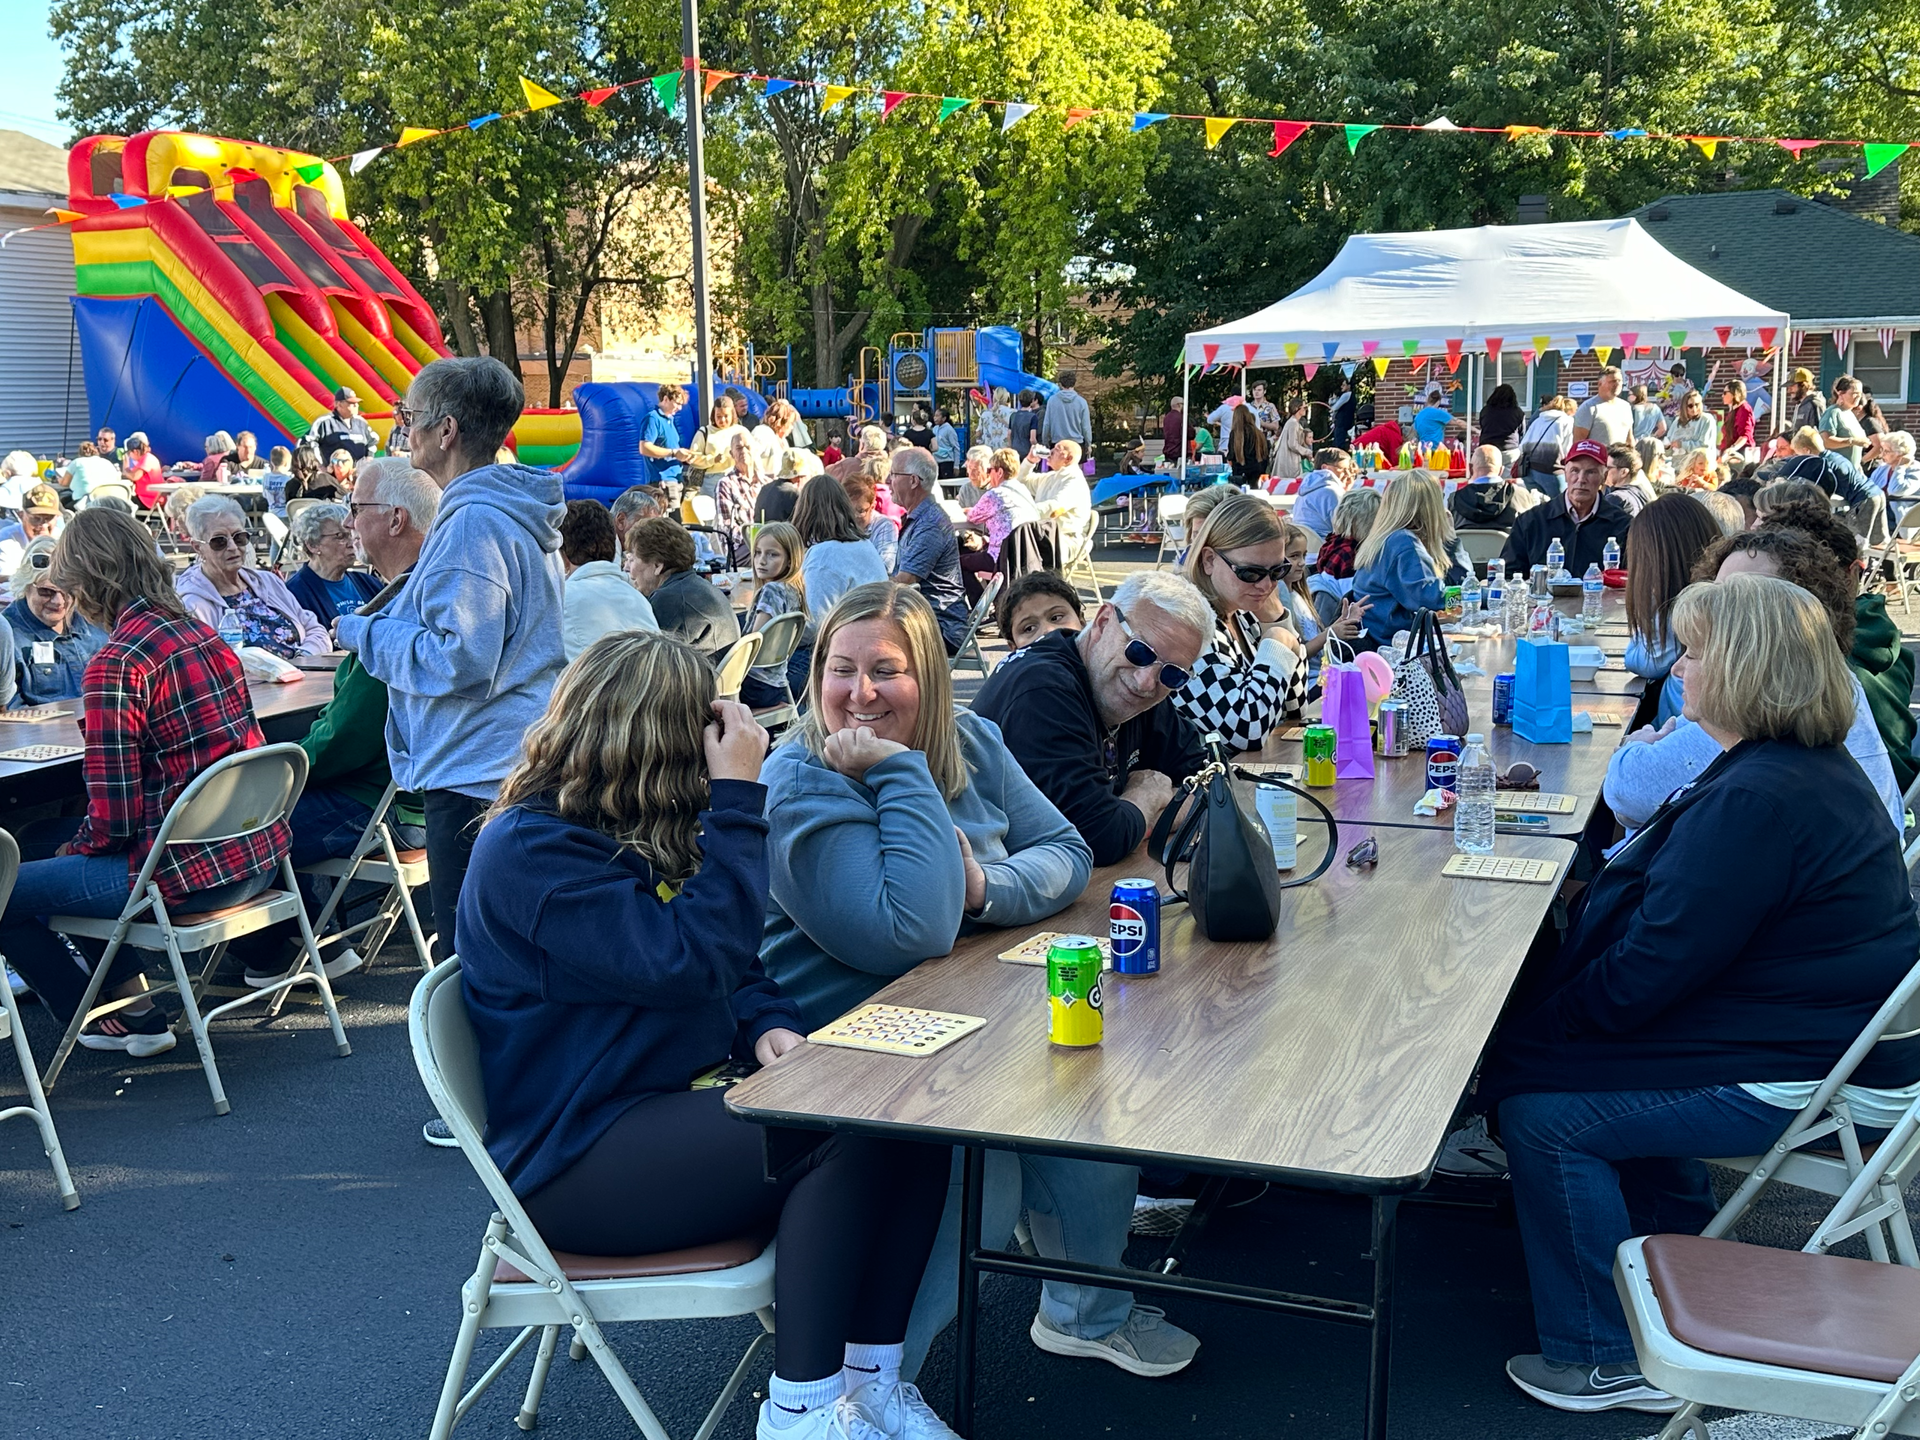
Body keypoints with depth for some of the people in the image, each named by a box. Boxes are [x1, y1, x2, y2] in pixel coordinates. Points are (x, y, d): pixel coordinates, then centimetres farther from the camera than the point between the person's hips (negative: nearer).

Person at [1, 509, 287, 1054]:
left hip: (192, 872, -9)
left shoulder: (114, 665, -18)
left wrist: (75, 847, 5)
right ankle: (130, 996, 28)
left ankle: (115, 1022, 22)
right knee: (48, 839, 26)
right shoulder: (202, 633, 6)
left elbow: (113, 819, -17)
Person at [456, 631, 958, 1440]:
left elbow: (729, 964, 17)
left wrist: (767, 1024, -5)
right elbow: (689, 962, -25)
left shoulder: (624, 829, 11)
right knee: (843, 1136, -27)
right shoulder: (530, 849, -17)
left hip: (679, 1095, 9)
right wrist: (737, 798, -21)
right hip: (580, 1158, -8)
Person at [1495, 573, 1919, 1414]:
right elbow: (1681, 923, 16)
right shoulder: (1818, 768, 8)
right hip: (1833, 1038, 11)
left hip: (1803, 1083, -11)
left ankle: (1611, 1360, 5)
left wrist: (1542, 1020, -8)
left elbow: (1642, 976, -22)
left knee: (1536, 1107, -10)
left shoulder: (1753, 800, -26)